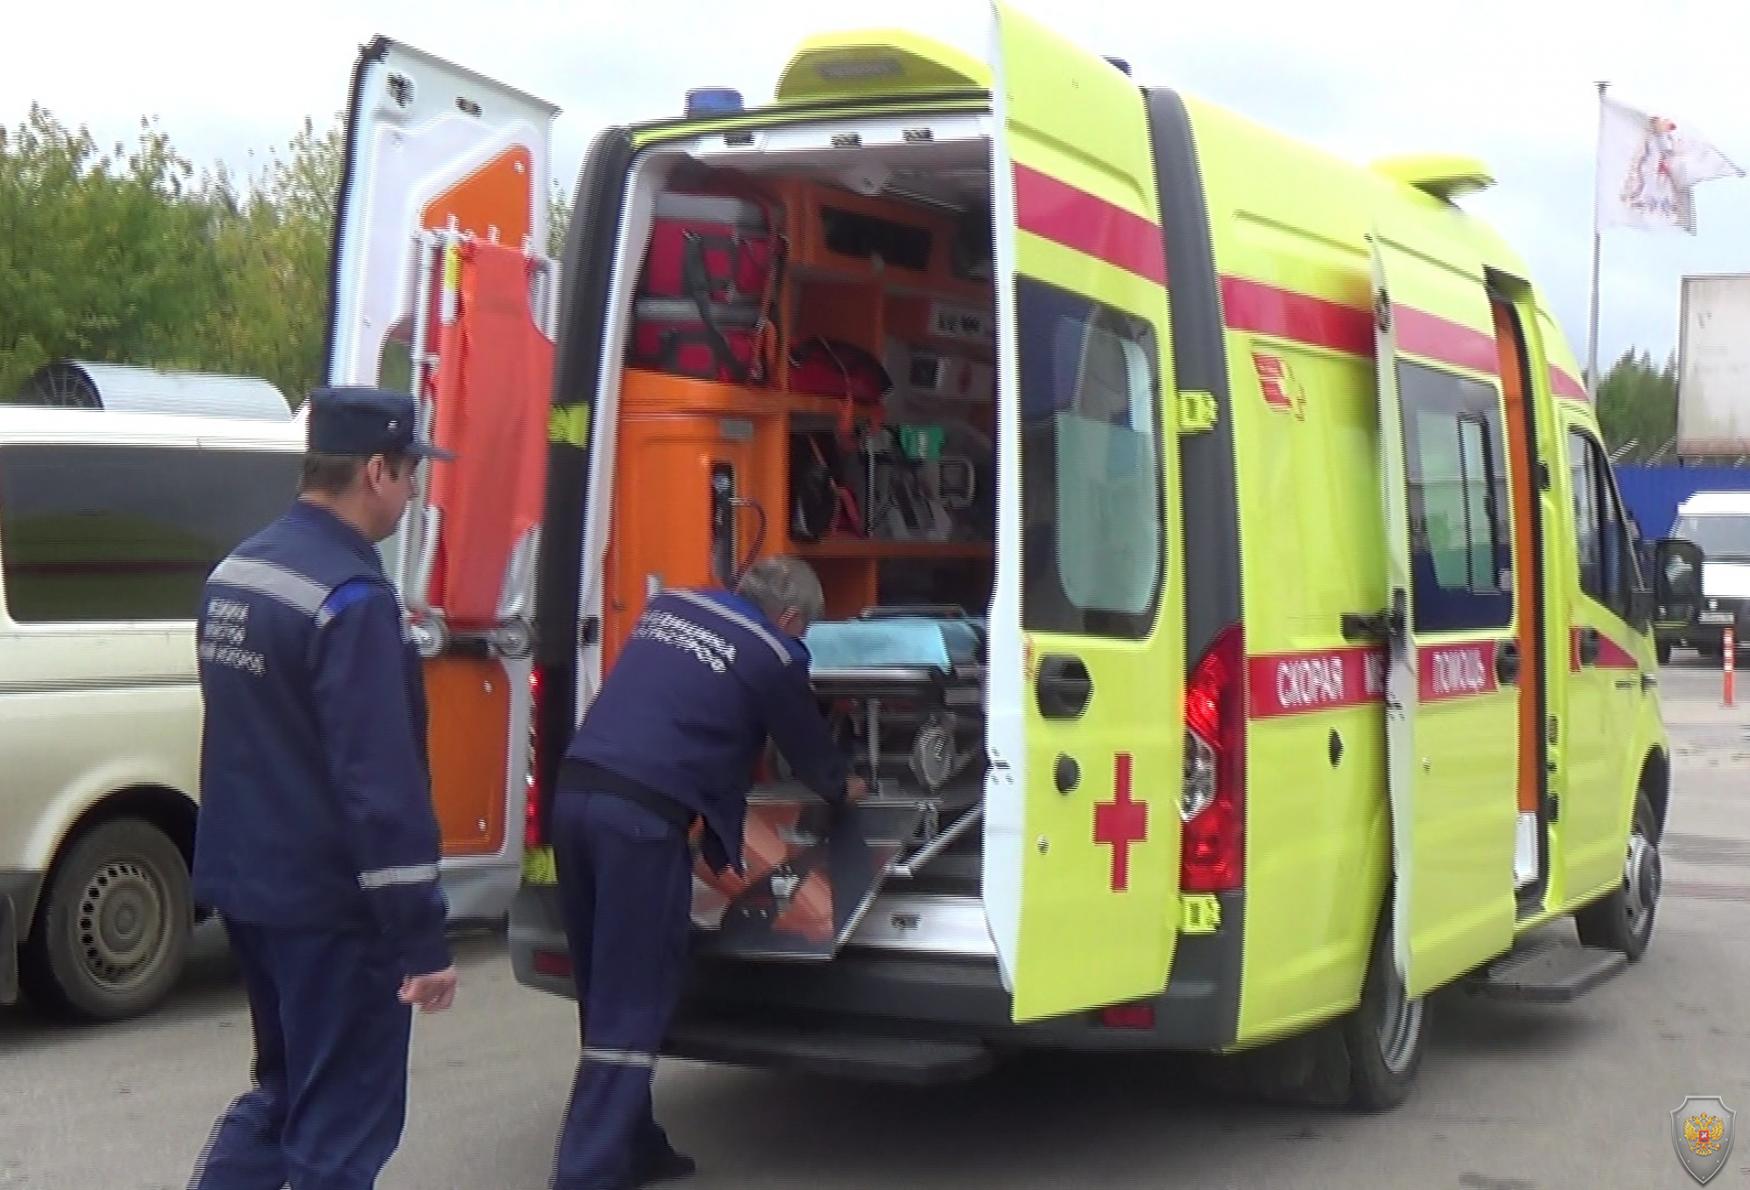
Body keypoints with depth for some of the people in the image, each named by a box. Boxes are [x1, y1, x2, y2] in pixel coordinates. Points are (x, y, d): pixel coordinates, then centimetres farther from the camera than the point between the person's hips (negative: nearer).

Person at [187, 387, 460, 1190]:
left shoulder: (234, 573, 8)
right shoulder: (353, 600, -20)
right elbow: (384, 786, -24)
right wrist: (423, 938, -20)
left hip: (246, 884, 9)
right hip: (330, 908, -9)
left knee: (283, 1091, 23)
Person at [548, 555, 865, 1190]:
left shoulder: (669, 606, 19)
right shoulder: (772, 656, 1)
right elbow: (807, 745, 17)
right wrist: (842, 787, 39)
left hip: (575, 792, 7)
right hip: (643, 814, -7)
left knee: (607, 992, 16)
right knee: (631, 1006, -1)